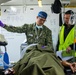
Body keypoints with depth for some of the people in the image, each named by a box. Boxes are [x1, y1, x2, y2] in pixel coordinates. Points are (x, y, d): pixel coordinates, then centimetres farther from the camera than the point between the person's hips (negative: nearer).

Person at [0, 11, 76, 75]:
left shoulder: (47, 31, 9)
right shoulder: (28, 27, 8)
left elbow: (50, 44, 8)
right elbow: (16, 29, 2)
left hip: (44, 50, 1)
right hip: (31, 50, -1)